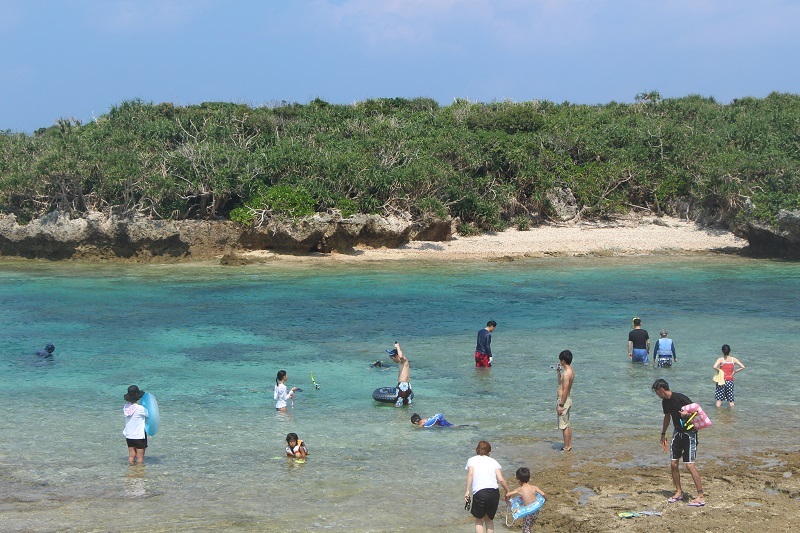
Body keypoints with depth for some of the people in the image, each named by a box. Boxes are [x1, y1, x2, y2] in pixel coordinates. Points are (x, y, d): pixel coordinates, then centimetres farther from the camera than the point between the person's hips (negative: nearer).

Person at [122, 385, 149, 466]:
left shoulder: (126, 407, -4)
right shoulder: (140, 408, -20)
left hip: (129, 436, 5)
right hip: (139, 436, -5)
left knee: (131, 456, 13)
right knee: (140, 457, 4)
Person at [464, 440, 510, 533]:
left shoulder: (472, 460, 14)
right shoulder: (493, 461, 19)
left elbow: (470, 474, -6)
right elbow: (501, 479, 7)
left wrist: (467, 491, -9)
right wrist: (507, 491, 21)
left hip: (479, 493, -2)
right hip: (494, 492, 2)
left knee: (479, 520, 17)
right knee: (489, 519, 22)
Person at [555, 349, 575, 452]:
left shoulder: (566, 373, -21)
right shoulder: (569, 371, 10)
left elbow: (565, 391, -23)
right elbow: (560, 382, 27)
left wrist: (560, 405, -21)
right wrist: (558, 371, 19)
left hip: (564, 400, -10)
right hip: (567, 400, 10)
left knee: (564, 426, -3)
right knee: (567, 425, 17)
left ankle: (566, 447, 2)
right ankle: (569, 445, 25)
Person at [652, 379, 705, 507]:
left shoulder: (680, 398, -21)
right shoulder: (665, 401, 4)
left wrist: (687, 413, -36)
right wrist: (663, 434, 27)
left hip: (689, 433, -8)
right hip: (678, 432, 8)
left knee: (689, 465, -13)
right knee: (673, 464, 5)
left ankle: (701, 496, -10)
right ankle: (679, 492, 21)